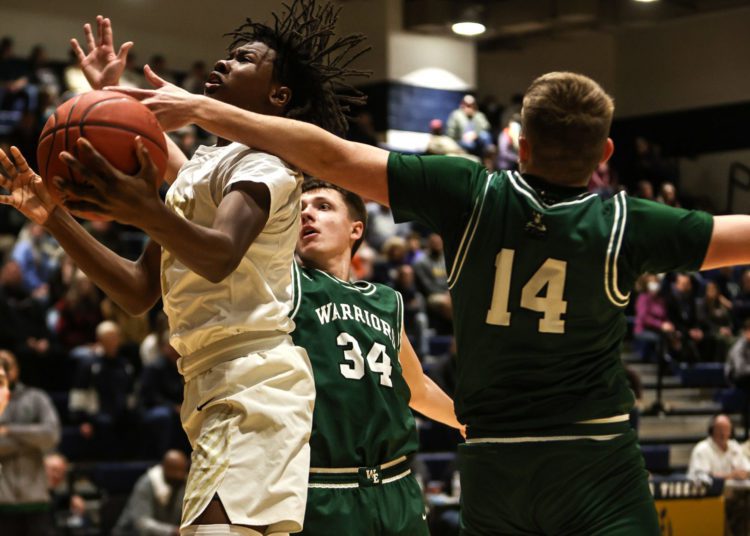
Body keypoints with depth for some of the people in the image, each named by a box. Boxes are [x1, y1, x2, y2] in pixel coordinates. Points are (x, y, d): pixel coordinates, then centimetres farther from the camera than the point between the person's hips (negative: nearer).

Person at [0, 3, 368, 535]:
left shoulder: (263, 163, -7)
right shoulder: (199, 168, 21)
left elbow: (222, 256, -28)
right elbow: (140, 291, 19)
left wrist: (149, 213, -47)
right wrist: (55, 218, 10)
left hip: (254, 378, -10)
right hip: (213, 382, 10)